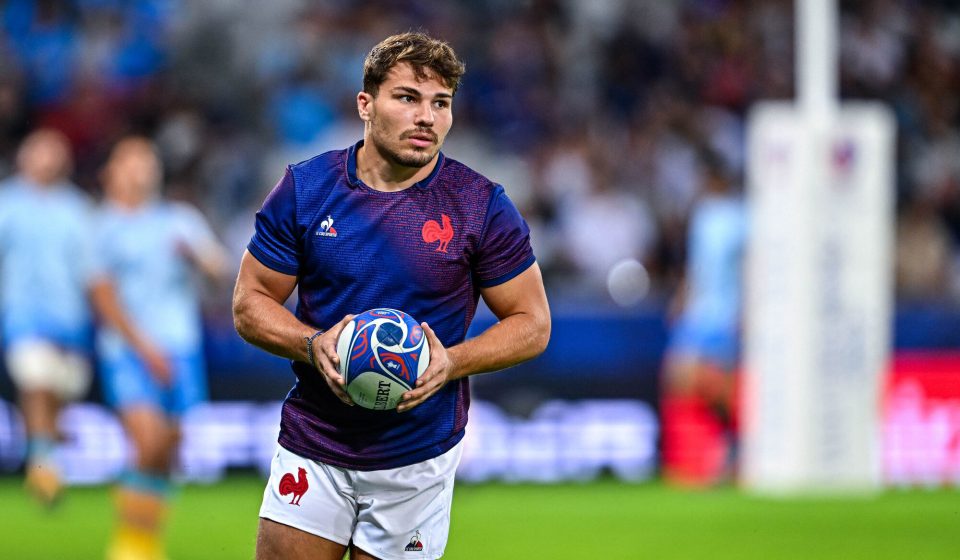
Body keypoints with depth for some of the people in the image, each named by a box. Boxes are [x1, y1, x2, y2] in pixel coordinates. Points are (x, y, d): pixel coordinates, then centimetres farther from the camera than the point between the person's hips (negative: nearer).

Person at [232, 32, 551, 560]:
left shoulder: (482, 205, -6)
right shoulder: (305, 187, -2)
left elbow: (533, 323, 0)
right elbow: (250, 303, 3)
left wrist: (452, 362, -18)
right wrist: (314, 345, -17)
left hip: (419, 457, -1)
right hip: (312, 449, 1)